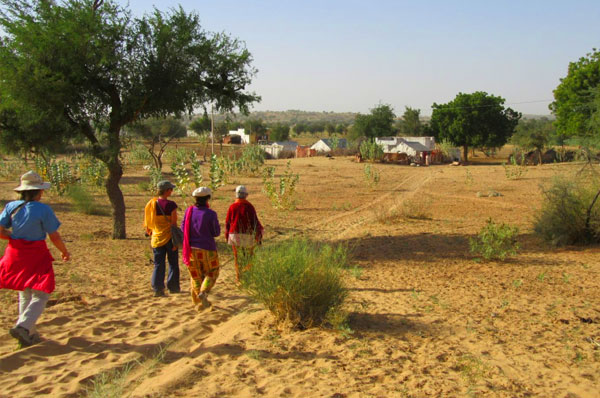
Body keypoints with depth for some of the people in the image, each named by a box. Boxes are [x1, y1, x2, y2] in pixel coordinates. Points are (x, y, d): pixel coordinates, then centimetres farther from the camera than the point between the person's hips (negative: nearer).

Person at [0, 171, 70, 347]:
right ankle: (23, 326, -16)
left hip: (15, 254, 6)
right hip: (36, 256, -5)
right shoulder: (44, 209, -13)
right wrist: (65, 251, 7)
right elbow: (54, 236, -10)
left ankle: (29, 334, 24)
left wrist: (15, 236, 13)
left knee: (24, 294, 19)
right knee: (40, 295, 4)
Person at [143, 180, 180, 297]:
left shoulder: (151, 203, 1)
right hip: (169, 236, -4)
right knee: (173, 263, 12)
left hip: (156, 238, 4)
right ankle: (173, 287, 19)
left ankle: (157, 289, 3)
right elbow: (174, 223, -13)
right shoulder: (170, 204, -13)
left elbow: (147, 222, 7)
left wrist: (149, 232, 21)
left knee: (158, 265, 8)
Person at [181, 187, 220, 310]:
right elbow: (216, 233, -7)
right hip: (207, 249, -4)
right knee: (211, 273, 15)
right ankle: (203, 292, -9)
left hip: (191, 249, 4)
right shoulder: (210, 214, -14)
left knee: (195, 276, 16)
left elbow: (183, 229, 4)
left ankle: (200, 302, 19)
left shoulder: (189, 211, -2)